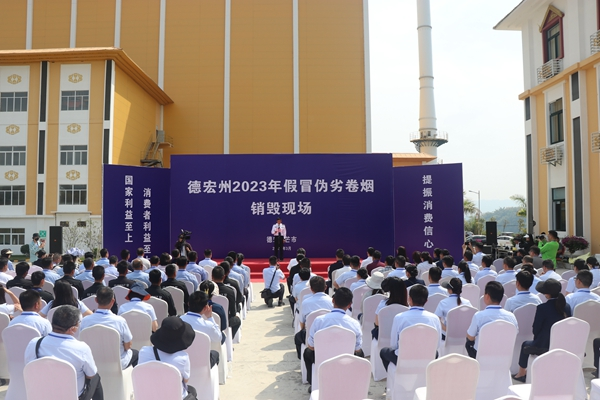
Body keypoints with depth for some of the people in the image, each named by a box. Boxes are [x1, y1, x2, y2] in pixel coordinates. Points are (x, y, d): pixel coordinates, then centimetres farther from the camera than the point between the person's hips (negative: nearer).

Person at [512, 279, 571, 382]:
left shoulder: (542, 308, -20)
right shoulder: (567, 307, -3)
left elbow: (536, 329, -10)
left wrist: (537, 338, 13)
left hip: (545, 347, -6)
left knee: (525, 344, 23)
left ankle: (521, 373, 37)